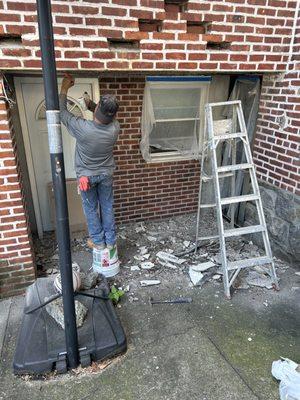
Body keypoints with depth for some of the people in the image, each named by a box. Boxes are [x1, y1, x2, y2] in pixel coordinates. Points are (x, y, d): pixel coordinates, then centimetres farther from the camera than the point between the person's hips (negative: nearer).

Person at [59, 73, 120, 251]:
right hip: (106, 174, 3)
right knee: (107, 207, 15)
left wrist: (64, 88, 0)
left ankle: (98, 241, 26)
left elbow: (62, 112, -10)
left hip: (86, 176, -2)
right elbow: (109, 117, 7)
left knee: (91, 209, 14)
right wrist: (91, 104, 1)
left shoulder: (82, 128, -29)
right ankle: (110, 240, 26)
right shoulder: (115, 128, -19)